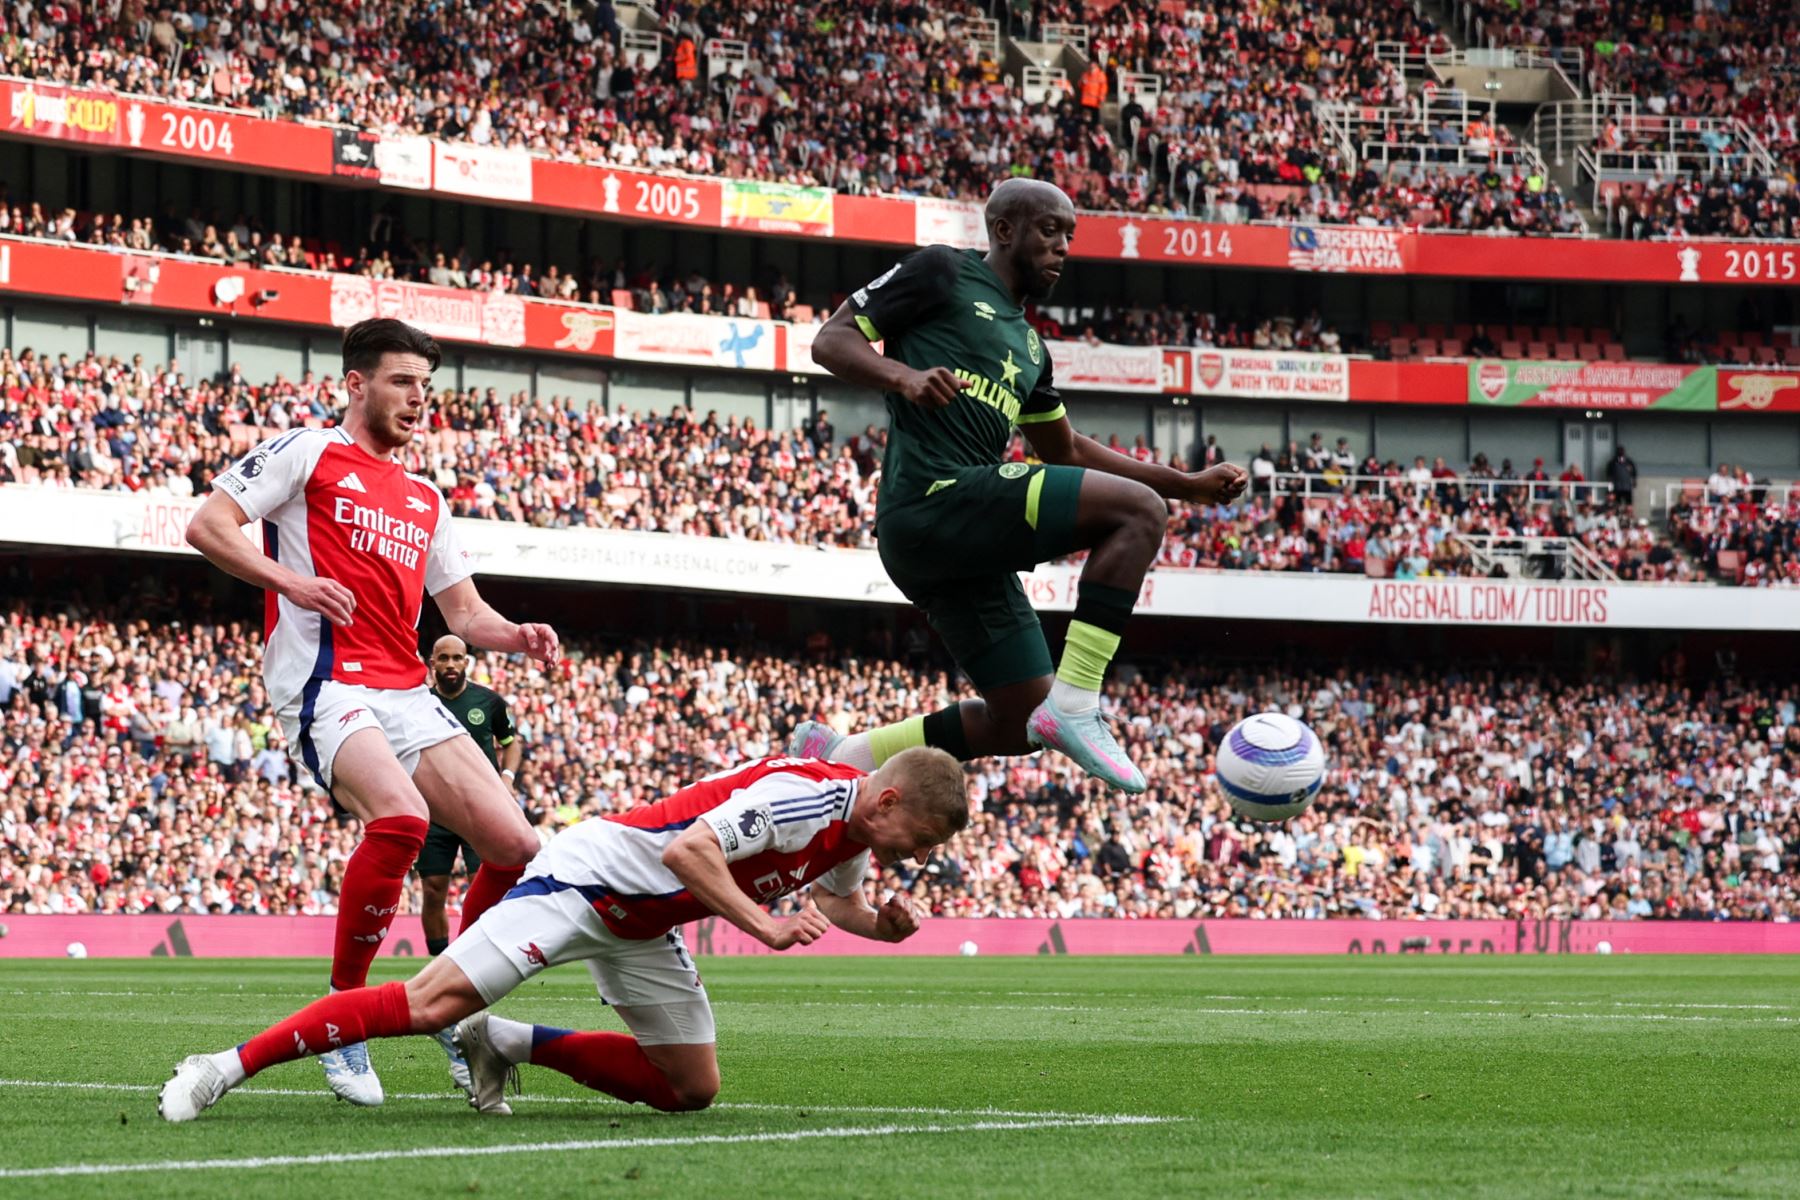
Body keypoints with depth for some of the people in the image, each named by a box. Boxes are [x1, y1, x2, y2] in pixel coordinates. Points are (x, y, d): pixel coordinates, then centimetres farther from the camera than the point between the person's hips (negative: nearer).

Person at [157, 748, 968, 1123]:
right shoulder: (810, 794, -24)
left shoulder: (854, 833, 5)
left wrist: (879, 925, 6)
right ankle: (224, 1068, -19)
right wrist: (763, 924, -32)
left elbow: (836, 897, 27)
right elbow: (687, 849, -32)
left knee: (691, 1089, 7)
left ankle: (507, 1044, 13)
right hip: (590, 873, -9)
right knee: (436, 1001, -22)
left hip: (643, 928, 9)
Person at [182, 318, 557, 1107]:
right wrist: (290, 581, -15)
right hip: (327, 684, -7)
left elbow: (464, 611, 26)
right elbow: (208, 525, -1)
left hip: (407, 695, 7)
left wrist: (518, 637, 4)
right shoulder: (307, 454, 5)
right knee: (400, 817, -32)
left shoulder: (425, 500, 25)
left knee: (514, 846, -7)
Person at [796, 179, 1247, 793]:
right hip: (935, 496, -9)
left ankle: (841, 756, 16)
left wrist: (1190, 485, 30)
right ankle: (1073, 706, -24)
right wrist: (903, 376, -20)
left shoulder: (1027, 345, 29)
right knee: (1137, 511, -20)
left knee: (1018, 723, 8)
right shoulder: (943, 274, 5)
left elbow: (1067, 451, 36)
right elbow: (831, 341, 0)